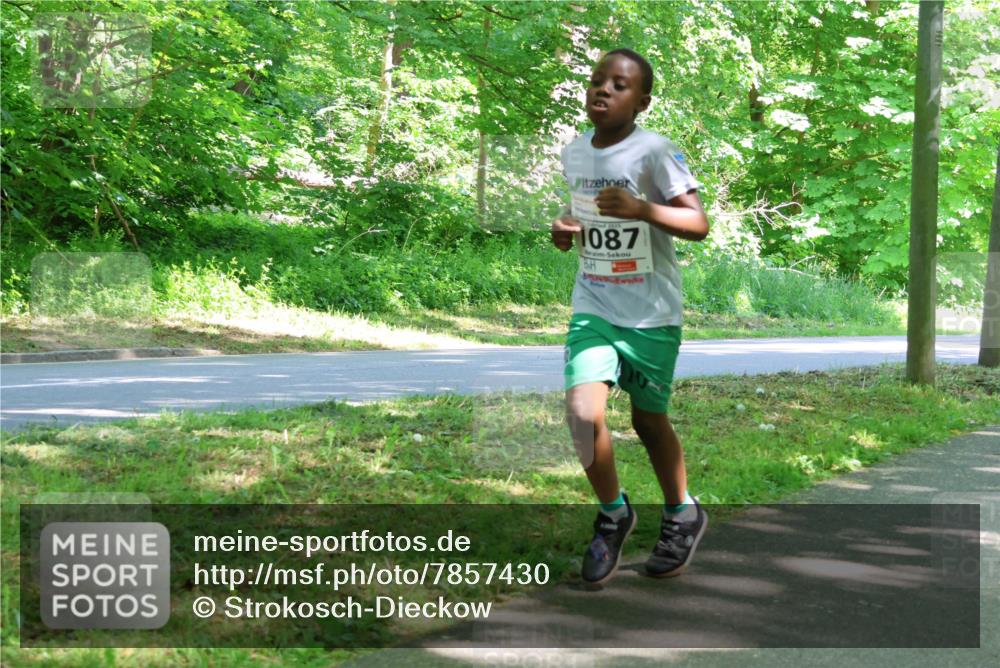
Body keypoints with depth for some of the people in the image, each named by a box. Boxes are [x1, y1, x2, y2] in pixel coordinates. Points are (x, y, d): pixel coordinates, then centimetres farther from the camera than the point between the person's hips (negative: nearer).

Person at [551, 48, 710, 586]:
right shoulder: (573, 152, 4)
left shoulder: (654, 152, -13)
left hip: (651, 314, -4)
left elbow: (699, 223, -16)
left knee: (648, 420, 10)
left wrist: (640, 209, -30)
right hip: (593, 308, 4)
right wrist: (565, 227, 0)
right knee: (582, 411, -15)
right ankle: (613, 513, 10)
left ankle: (682, 515, 37)